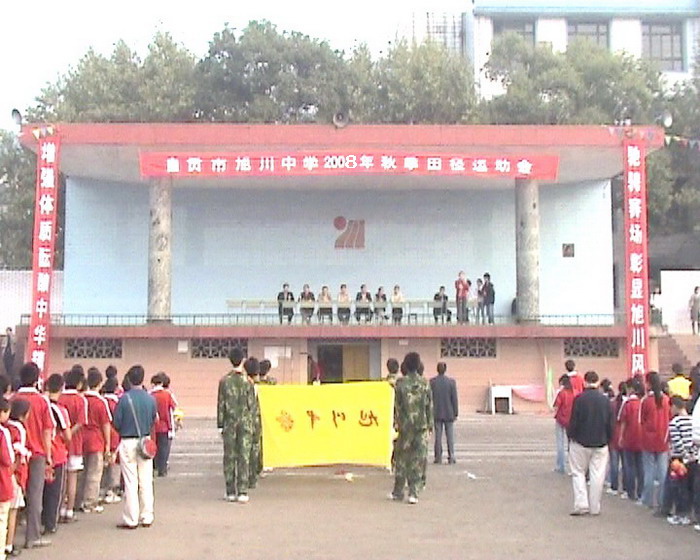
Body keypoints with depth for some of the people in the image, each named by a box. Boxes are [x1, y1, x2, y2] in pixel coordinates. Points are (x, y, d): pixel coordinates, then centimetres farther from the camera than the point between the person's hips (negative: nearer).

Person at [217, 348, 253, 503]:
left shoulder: (224, 381, -2)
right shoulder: (247, 381, -3)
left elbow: (221, 404, 0)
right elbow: (251, 405, 0)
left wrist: (220, 424, 5)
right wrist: (251, 423, 10)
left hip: (229, 423, 1)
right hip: (245, 423, -1)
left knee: (229, 457, 7)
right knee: (244, 457, 0)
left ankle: (231, 492, 9)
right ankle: (242, 492, -5)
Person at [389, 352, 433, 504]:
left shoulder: (400, 383, -5)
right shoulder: (425, 384, -1)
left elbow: (397, 405, -3)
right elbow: (429, 406, 2)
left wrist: (397, 423, 6)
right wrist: (430, 424, 11)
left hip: (405, 425, -1)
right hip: (421, 426, 1)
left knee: (402, 459, 9)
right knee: (418, 459, 4)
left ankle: (398, 492, 15)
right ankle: (413, 492, 0)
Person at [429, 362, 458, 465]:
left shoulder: (432, 382, -6)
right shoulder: (451, 382, -8)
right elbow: (454, 398, -5)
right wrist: (456, 413, 3)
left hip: (437, 414, 1)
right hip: (449, 413, 0)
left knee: (438, 435, 6)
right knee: (450, 435, 5)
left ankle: (438, 457, 6)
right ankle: (451, 457, 4)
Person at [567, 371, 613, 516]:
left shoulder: (579, 399, -12)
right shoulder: (605, 400, -1)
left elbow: (573, 420, -10)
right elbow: (610, 422, 4)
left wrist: (571, 436, 4)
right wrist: (608, 439, 15)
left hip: (581, 442, -3)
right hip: (601, 443, 3)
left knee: (578, 473, 9)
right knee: (597, 475, 7)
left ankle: (581, 505, 0)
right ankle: (595, 508, 10)